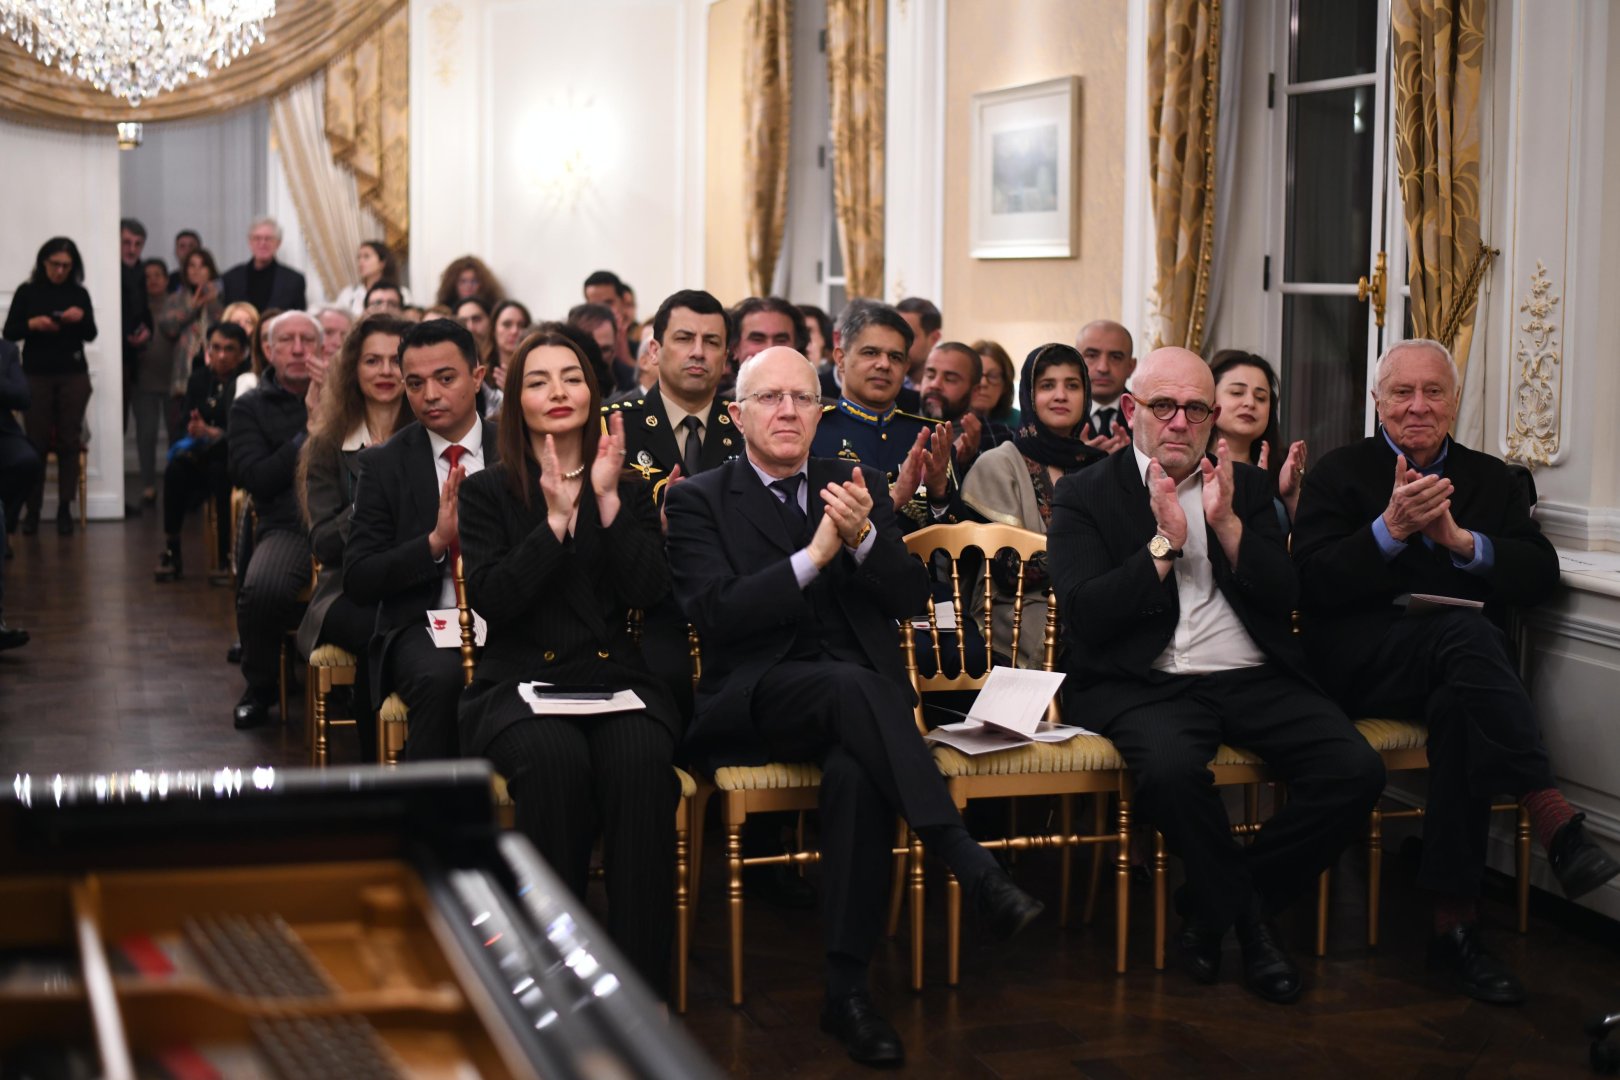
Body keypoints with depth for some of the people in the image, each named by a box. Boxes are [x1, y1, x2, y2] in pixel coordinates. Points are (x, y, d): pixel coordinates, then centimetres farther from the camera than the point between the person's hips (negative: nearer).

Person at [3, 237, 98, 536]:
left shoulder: (79, 293, 6)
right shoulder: (27, 292, 2)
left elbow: (91, 335, 5)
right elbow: (10, 333, 1)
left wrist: (82, 318, -15)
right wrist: (32, 324, -17)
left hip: (73, 376, 1)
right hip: (36, 376, -1)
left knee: (69, 442, 0)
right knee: (36, 443, -4)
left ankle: (65, 509, 3)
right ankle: (32, 510, 0)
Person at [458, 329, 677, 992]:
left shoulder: (630, 489, 16)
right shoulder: (489, 493, 10)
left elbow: (648, 592, 0)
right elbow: (490, 600, -5)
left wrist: (608, 500, -7)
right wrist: (557, 519, -11)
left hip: (616, 679, 1)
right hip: (520, 682, -1)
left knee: (642, 761, -33)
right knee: (555, 761, -36)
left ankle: (641, 979, -27)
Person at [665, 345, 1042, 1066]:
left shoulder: (857, 486, 17)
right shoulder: (699, 501, 7)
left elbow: (910, 599, 7)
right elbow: (715, 615, -9)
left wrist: (863, 537, -13)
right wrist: (814, 554, -17)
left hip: (860, 694, 2)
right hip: (756, 703, -2)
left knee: (856, 771, -33)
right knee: (850, 684, -36)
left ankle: (848, 992, -26)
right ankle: (970, 867, -38)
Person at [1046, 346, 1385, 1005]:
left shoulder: (1246, 486, 18)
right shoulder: (1084, 496, 7)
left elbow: (1283, 598, 7)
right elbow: (1085, 617, -7)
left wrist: (1227, 523, -7)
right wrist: (1165, 542, -11)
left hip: (1252, 678, 4)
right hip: (1147, 681, -4)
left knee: (1356, 771, -20)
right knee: (1171, 768, -37)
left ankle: (1213, 906, -1)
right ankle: (1245, 912, -7)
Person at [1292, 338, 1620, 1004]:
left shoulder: (1491, 480, 22)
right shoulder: (1340, 473, 14)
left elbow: (1540, 577, 7)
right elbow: (1311, 583, -1)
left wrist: (1462, 540, -8)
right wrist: (1391, 529, -13)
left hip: (1453, 663, 2)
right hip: (1361, 664, -2)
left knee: (1459, 709, -35)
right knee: (1465, 633, -35)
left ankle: (1455, 923, -32)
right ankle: (1553, 819, -45)